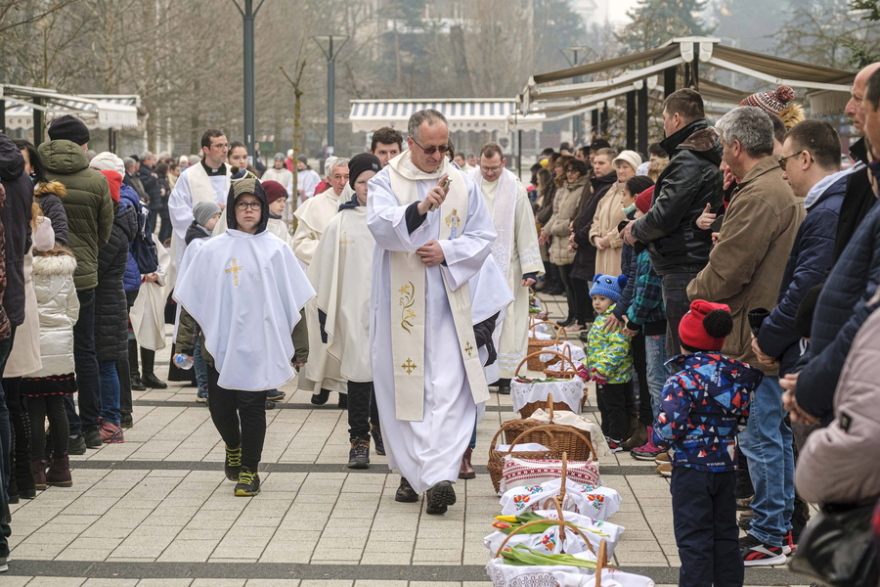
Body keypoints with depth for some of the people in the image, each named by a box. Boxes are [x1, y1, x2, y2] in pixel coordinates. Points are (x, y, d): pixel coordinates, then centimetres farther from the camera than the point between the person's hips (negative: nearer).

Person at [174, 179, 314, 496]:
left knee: (252, 406, -3)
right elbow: (191, 299, 8)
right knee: (220, 407, 4)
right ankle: (233, 448, 36)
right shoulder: (212, 250, 5)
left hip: (259, 344, -1)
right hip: (219, 342, 1)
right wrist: (184, 343, 4)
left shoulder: (276, 250, 3)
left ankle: (249, 470, 12)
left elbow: (295, 301, 6)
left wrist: (300, 347, 2)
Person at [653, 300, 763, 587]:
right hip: (726, 466, 6)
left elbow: (668, 429, -22)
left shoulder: (682, 381, -18)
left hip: (692, 469, -6)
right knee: (725, 533, 17)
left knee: (694, 538, 1)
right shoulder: (738, 374, 0)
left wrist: (659, 435, -2)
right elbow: (744, 414, 9)